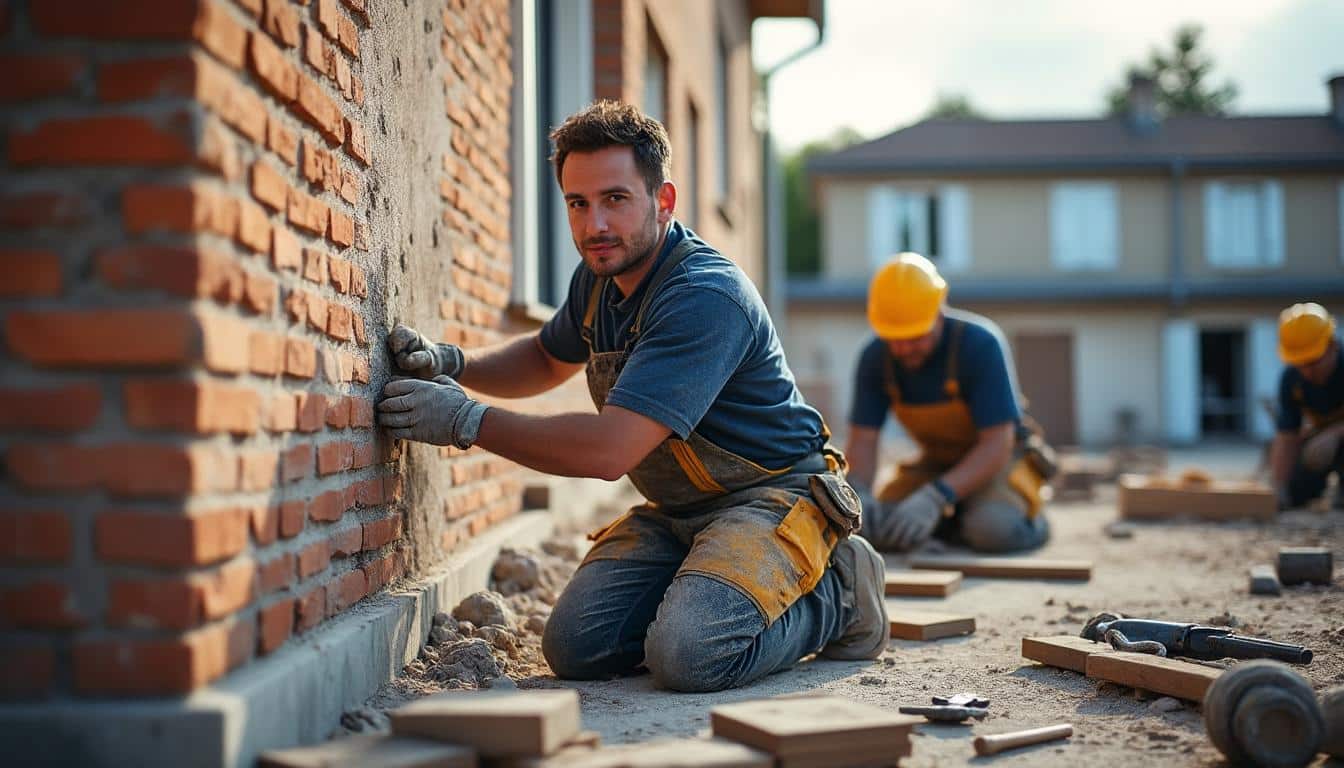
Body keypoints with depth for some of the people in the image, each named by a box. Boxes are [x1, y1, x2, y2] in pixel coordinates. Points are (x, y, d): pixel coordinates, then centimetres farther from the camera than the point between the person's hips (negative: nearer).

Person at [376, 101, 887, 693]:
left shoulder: (705, 298, -27)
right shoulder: (600, 277, 2)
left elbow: (609, 450, -33)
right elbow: (547, 359, 24)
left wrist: (466, 420, -25)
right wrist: (451, 363, 4)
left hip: (774, 495, -8)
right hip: (677, 511, 8)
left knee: (686, 656, -30)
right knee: (576, 647, -10)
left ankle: (833, 595, -3)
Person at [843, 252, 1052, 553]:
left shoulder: (980, 344, -27)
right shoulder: (875, 358, -15)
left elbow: (996, 446, -29)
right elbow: (861, 441, -13)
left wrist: (935, 498, -42)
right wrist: (858, 493, -35)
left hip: (999, 459, -4)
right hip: (936, 462, 4)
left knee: (992, 531, -33)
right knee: (882, 530, -20)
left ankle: (1028, 517, 3)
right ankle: (953, 520, 10)